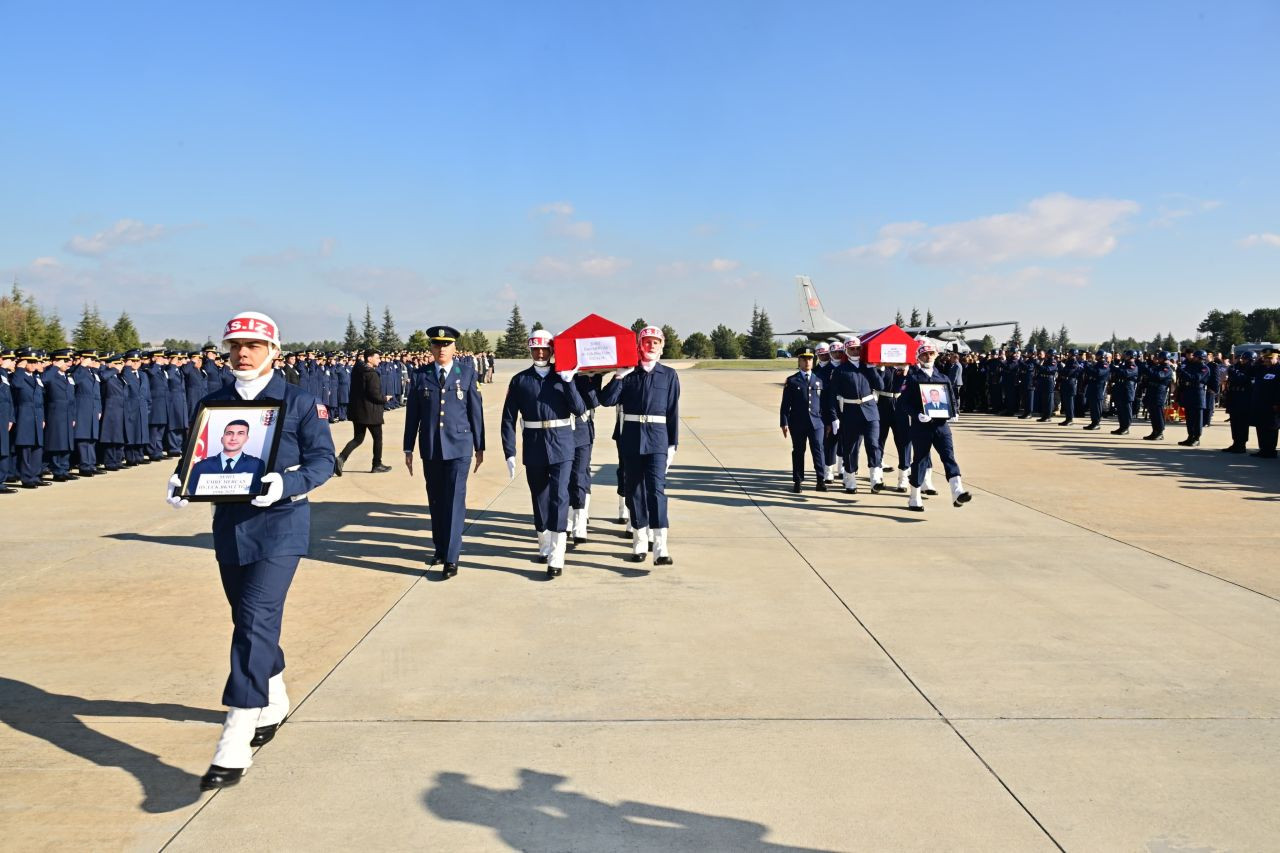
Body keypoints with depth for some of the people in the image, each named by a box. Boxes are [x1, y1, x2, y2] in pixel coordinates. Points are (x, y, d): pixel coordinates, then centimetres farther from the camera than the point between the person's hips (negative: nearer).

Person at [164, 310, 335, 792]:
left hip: (281, 524, -5)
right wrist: (181, 482, -11)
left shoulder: (299, 402, -4)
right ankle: (273, 706, 40)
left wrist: (286, 483, -26)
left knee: (255, 623, -13)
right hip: (230, 524, 5)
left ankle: (235, 748, -12)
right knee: (250, 623, 16)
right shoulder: (213, 404, 9)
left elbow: (322, 459, -8)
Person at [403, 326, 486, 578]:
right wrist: (408, 448, 5)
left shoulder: (467, 375, 1)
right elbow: (412, 414, 6)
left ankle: (451, 558, -5)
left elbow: (476, 413, 3)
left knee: (455, 501, -6)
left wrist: (480, 447, 4)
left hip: (459, 447, -2)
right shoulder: (422, 377, 5)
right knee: (435, 501, 12)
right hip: (430, 449, 2)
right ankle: (440, 548, 26)